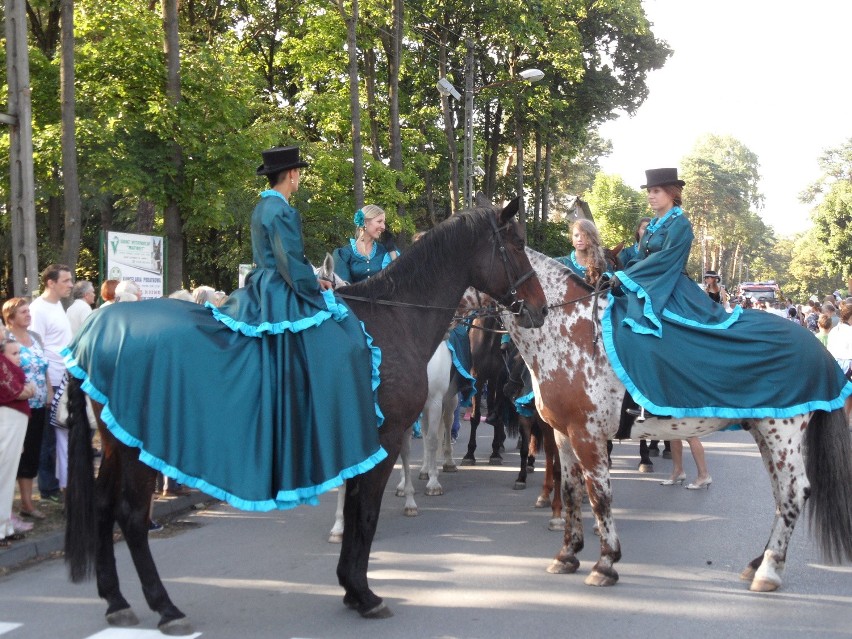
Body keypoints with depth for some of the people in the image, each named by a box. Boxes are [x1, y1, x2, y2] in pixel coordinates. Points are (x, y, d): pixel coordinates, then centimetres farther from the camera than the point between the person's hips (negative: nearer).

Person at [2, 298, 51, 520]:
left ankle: (27, 502, 18)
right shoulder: (5, 340, -9)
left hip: (38, 406, 6)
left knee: (32, 453, 10)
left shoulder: (36, 337, 12)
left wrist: (49, 395, 13)